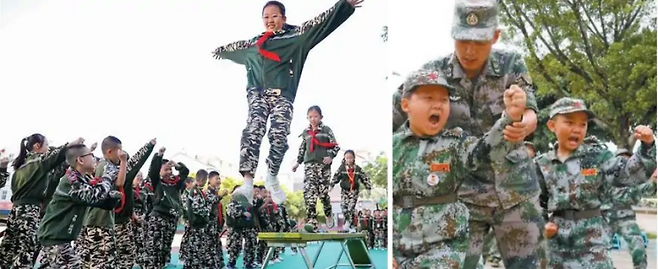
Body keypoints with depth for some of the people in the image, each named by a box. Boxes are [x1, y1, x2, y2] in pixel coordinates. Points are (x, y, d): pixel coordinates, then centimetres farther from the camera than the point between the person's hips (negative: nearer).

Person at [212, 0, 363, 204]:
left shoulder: (295, 36, 9)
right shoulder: (254, 43, 24)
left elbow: (319, 24, -2)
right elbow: (236, 47, 45)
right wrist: (221, 50, 65)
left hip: (282, 95, -2)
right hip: (258, 93, 2)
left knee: (278, 136, -17)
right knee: (253, 130, -22)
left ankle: (272, 178, 10)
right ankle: (247, 183, -30)